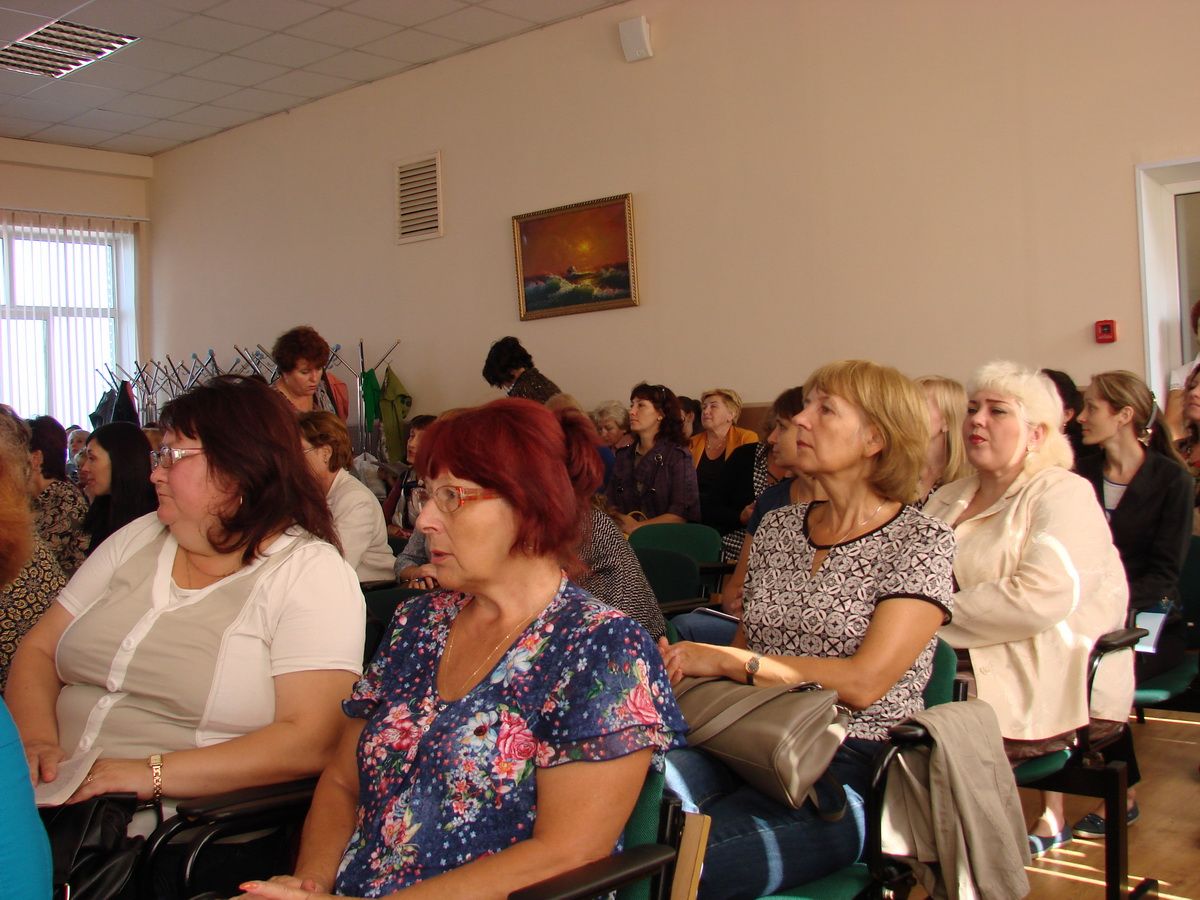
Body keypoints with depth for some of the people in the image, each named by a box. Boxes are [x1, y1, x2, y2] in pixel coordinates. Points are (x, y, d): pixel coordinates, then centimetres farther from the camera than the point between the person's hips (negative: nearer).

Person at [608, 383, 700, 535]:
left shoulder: (678, 457, -1)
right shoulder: (623, 456, 16)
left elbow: (683, 513, -8)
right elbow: (612, 504, 14)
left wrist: (637, 527, -15)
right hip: (624, 536, 4)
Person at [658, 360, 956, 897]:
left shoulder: (922, 542, -2)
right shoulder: (777, 527, 15)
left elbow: (863, 683, -13)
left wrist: (724, 660, -12)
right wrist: (681, 663, -4)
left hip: (851, 771, -4)